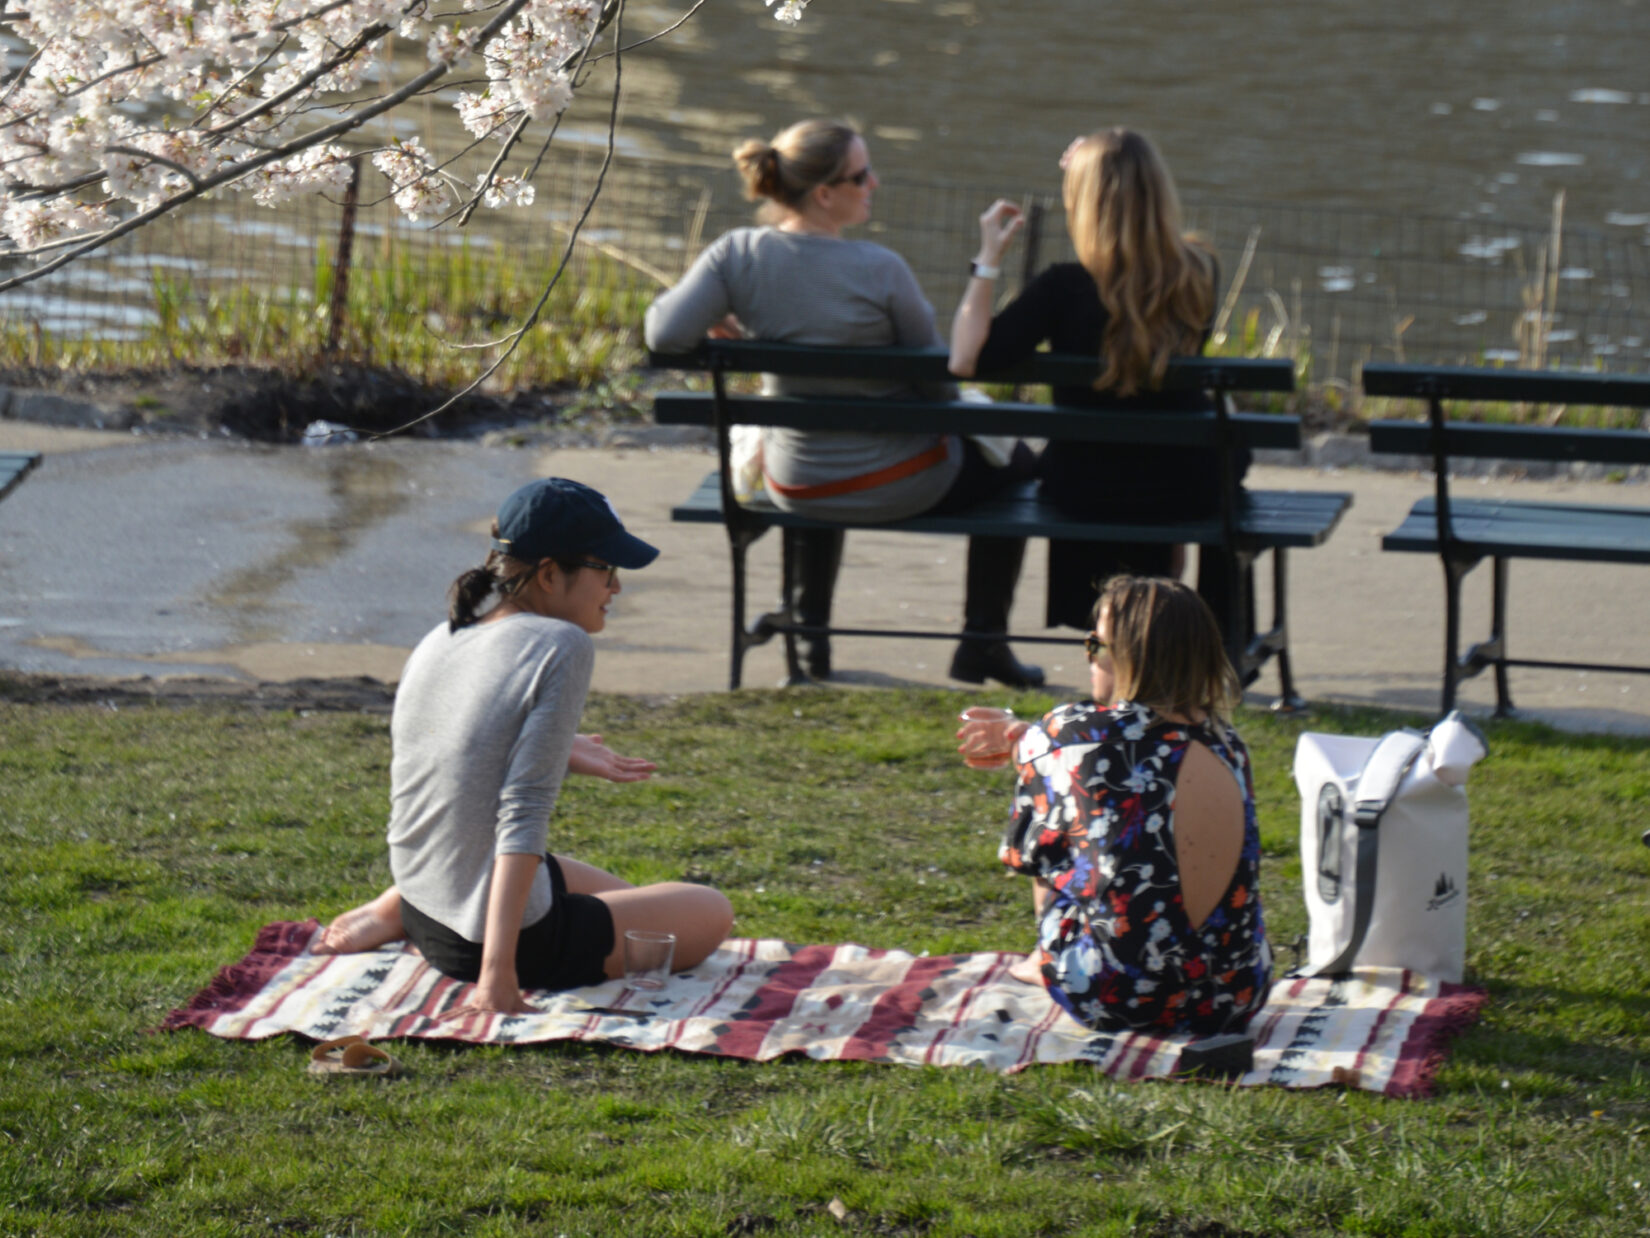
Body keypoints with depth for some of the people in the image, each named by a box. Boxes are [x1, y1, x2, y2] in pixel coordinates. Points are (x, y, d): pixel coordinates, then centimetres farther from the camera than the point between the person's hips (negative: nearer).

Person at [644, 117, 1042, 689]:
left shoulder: (736, 255, -16)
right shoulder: (879, 270, -25)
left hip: (795, 486, 4)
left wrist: (719, 314, 0)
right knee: (1013, 462, 26)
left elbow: (666, 335, -23)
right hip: (897, 487, -4)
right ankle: (983, 643, 28)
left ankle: (811, 631, 44)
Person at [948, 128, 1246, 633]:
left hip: (1085, 492, -1)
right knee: (1231, 444, 37)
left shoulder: (1064, 287, -22)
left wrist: (988, 258, -15)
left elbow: (966, 360, -22)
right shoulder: (1196, 274, -10)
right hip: (1184, 490, 1)